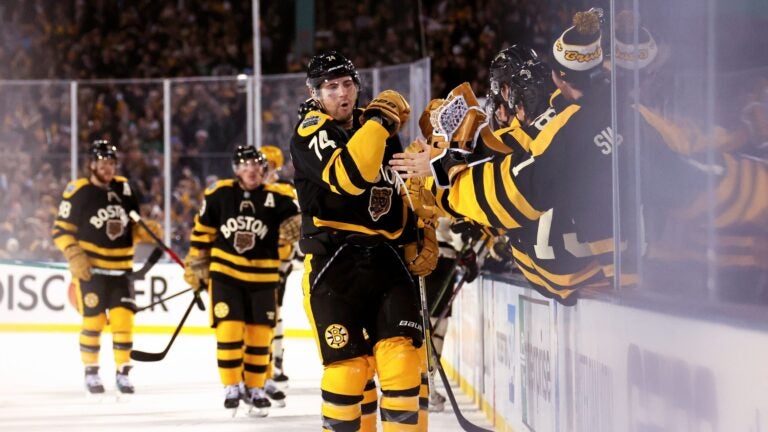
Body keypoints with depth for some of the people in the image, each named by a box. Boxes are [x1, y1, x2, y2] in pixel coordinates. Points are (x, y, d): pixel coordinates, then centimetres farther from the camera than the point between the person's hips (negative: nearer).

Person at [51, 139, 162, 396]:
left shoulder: (124, 188, 7)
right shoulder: (77, 191, -8)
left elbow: (133, 227, 15)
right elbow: (61, 230, -5)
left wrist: (147, 230, -6)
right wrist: (74, 256, -16)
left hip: (121, 268, 4)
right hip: (90, 268, -4)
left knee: (123, 319, -2)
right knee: (93, 320, -3)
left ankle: (122, 372, 9)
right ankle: (91, 372, 13)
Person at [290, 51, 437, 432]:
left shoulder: (378, 130, 14)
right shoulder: (310, 133, -5)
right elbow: (348, 178, -24)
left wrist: (418, 238, 16)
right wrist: (379, 121, -25)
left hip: (386, 258, 4)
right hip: (334, 264, -4)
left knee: (402, 355, -7)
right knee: (349, 366, -6)